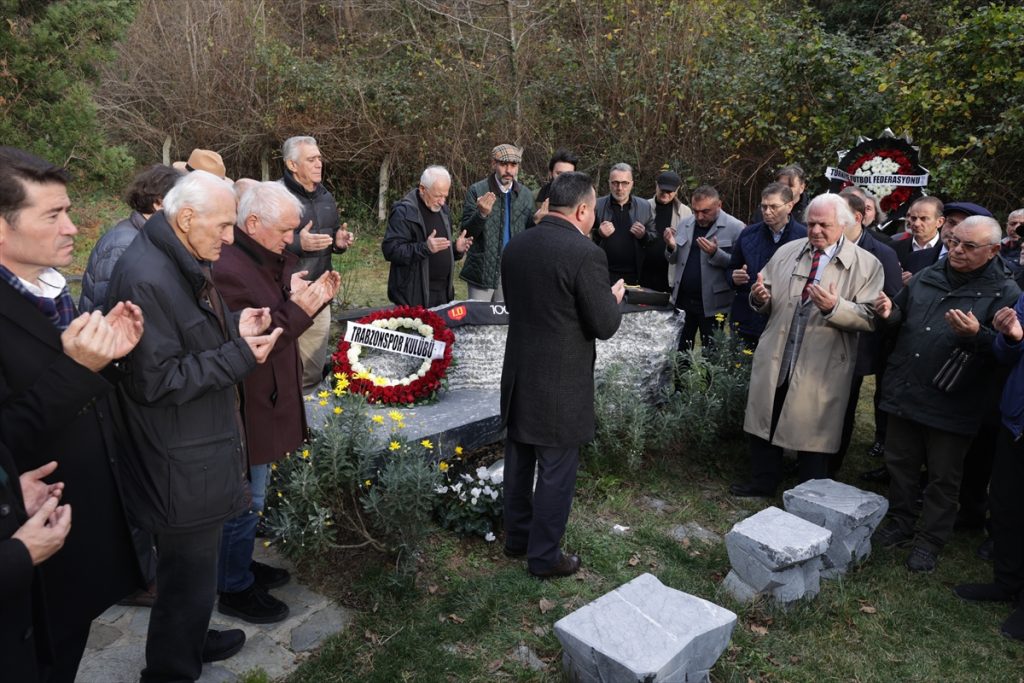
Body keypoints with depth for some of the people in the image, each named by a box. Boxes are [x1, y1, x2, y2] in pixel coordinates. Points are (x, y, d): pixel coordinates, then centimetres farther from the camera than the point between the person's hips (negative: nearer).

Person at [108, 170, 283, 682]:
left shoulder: (188, 262, 7)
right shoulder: (146, 278, -25)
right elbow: (156, 380, -25)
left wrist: (237, 330, -1)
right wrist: (239, 355, -23)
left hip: (203, 450, 10)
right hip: (182, 468, -10)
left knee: (197, 563, 27)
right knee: (188, 577, 8)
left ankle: (192, 641, 47)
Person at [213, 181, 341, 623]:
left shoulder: (271, 259, 7)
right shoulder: (228, 270, -23)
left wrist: (315, 298, -2)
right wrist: (298, 310, -29)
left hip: (266, 399, 9)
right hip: (246, 406, -9)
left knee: (250, 494, 23)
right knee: (244, 499, 6)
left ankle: (240, 564, 41)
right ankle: (234, 589, 25)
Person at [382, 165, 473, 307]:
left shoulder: (443, 209, 13)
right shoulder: (404, 211, -12)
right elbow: (390, 250, -19)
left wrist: (456, 248, 2)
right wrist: (426, 248, -29)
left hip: (443, 291, 7)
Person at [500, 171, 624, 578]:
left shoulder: (516, 246, 2)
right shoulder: (585, 254, -19)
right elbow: (605, 326, -16)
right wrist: (615, 297, 5)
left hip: (519, 375, 7)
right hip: (561, 385, -7)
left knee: (519, 462, 20)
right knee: (556, 473, 8)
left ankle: (516, 537, 37)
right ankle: (545, 556, 22)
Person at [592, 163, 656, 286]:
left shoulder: (645, 207, 5)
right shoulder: (597, 205, 0)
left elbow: (655, 239, 10)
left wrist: (644, 235, -10)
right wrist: (598, 234, -15)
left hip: (634, 276, 1)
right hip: (603, 274, -1)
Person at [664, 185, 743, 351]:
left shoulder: (735, 228, -10)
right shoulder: (685, 224, 7)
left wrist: (716, 253, -27)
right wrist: (671, 247, -9)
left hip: (712, 304, -4)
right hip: (683, 300, 5)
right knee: (680, 351, 13)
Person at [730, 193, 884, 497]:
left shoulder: (866, 265, -5)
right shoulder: (786, 252, 7)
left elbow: (870, 318, -12)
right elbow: (767, 303, 11)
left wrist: (836, 308, -28)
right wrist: (760, 298, -12)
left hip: (820, 371, -4)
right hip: (773, 362, 4)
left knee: (812, 436, 10)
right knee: (763, 425, 16)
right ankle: (762, 481, 36)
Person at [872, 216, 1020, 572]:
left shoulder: (1004, 293, -7)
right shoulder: (926, 278, 8)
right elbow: (901, 320, 20)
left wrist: (977, 335, -30)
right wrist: (890, 312, -3)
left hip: (951, 405, -4)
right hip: (904, 393, 5)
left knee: (943, 477, 9)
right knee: (900, 464, 17)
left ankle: (931, 539, 25)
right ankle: (901, 522, 35)